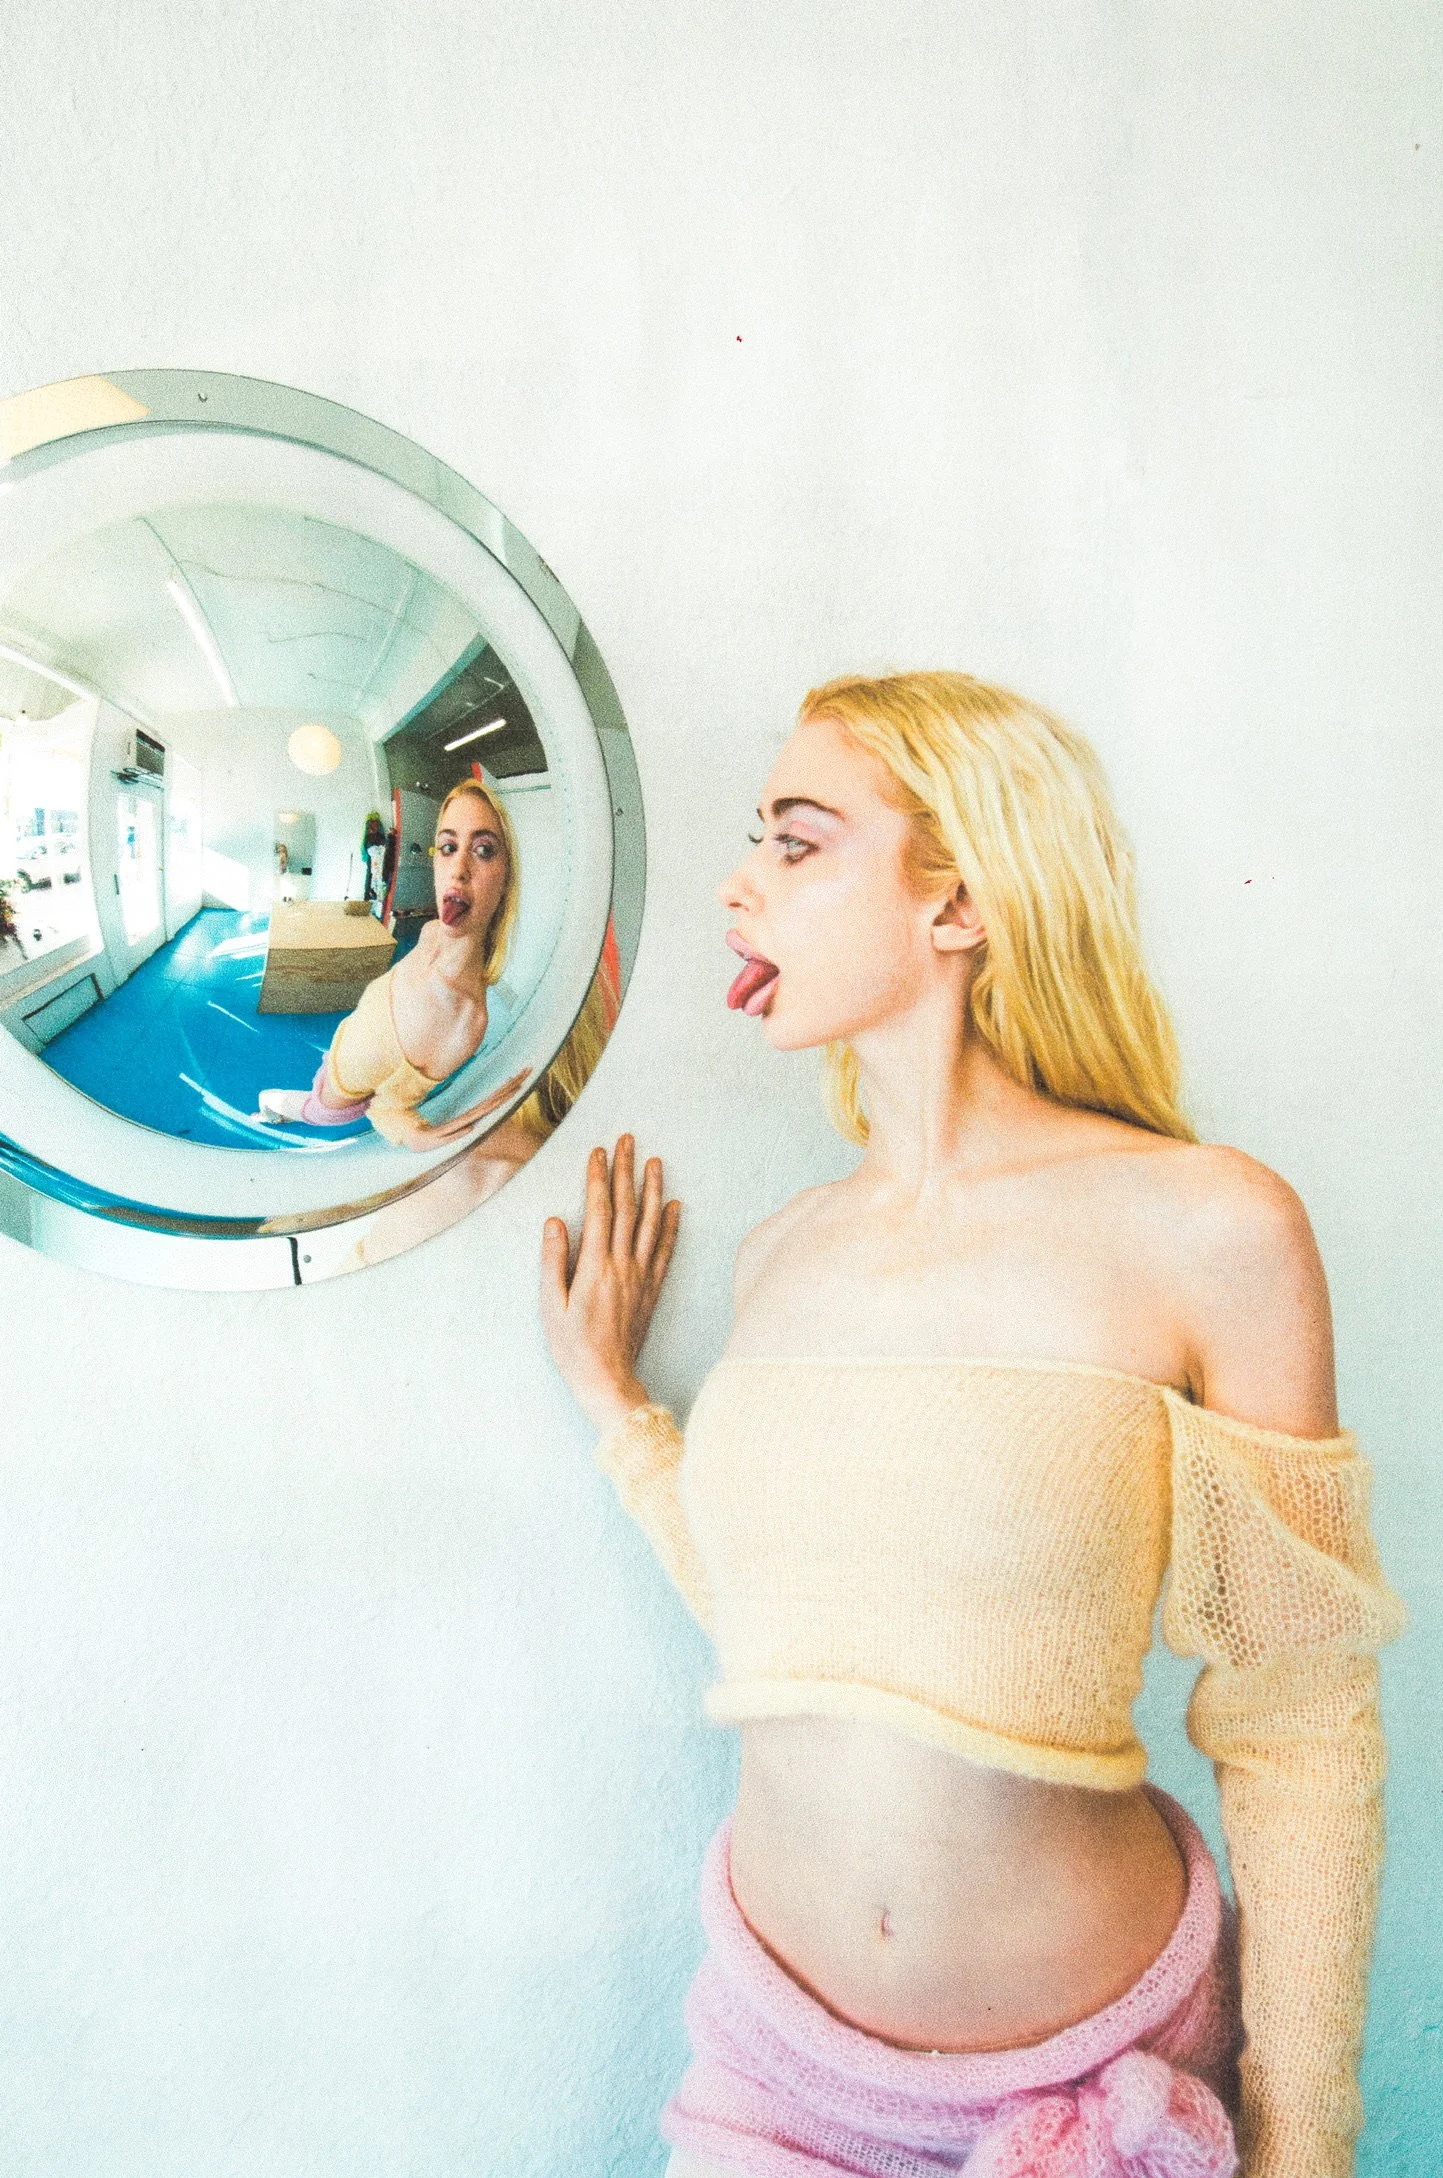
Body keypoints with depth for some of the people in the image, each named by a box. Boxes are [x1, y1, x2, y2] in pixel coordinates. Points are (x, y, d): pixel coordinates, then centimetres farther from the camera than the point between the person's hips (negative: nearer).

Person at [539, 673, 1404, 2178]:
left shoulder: (1207, 1233, -16)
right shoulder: (781, 1257, -2)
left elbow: (1299, 1733, -10)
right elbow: (775, 1618, 4)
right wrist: (613, 1401, 6)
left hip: (1093, 2055, -3)